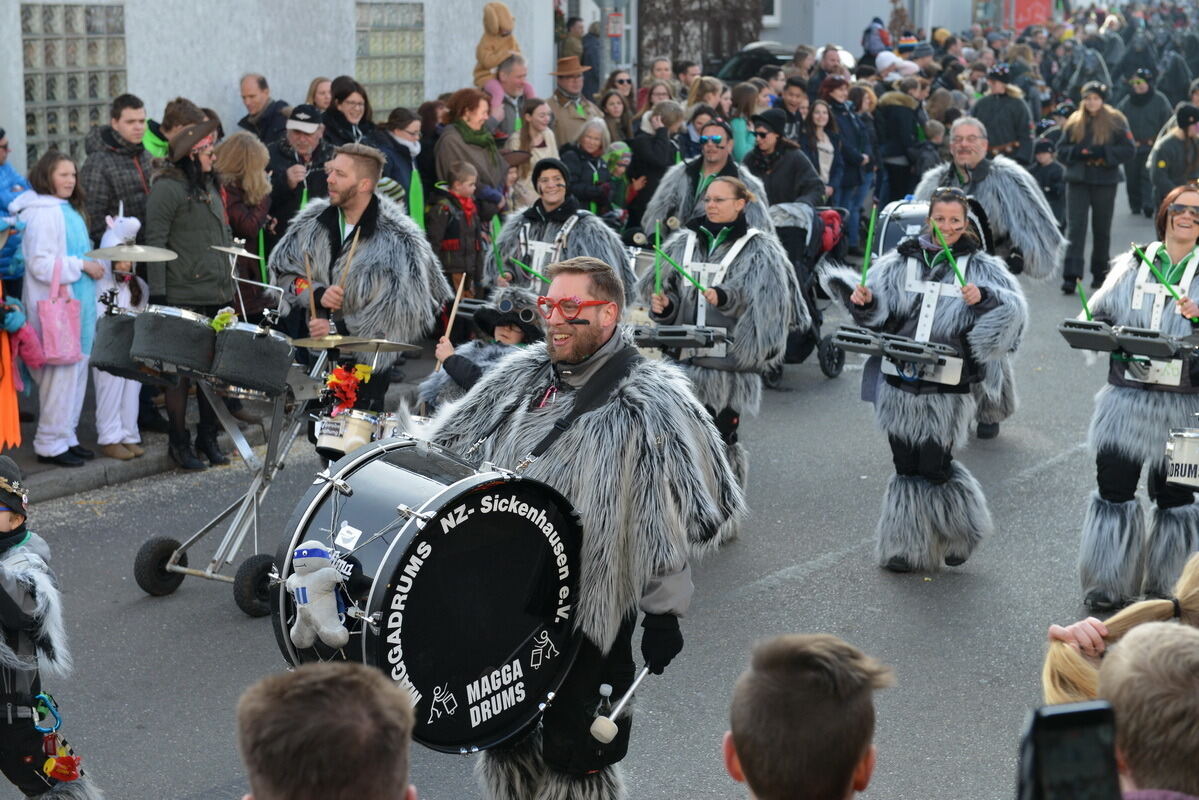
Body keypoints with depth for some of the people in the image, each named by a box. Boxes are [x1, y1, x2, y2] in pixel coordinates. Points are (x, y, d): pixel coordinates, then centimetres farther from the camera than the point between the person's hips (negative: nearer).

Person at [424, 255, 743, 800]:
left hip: (586, 614, -6)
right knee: (506, 741, 20)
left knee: (571, 755, 4)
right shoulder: (521, 376, 6)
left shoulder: (647, 402, -14)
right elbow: (450, 444, 16)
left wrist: (664, 613, -16)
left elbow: (669, 519, -16)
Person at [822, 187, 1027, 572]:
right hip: (898, 384, 3)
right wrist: (861, 298, -15)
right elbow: (875, 309, 6)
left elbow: (1014, 309, -5)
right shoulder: (902, 261, 7)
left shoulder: (978, 266, 2)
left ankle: (959, 531, 25)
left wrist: (983, 298, -23)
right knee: (906, 465, 8)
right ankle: (906, 547, 20)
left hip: (945, 388, -2)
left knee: (934, 467, -1)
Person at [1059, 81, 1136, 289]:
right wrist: (1078, 152, -13)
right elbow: (1061, 151, 7)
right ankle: (1071, 275, -15)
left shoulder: (1116, 121, 0)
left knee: (1102, 229, 9)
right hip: (1077, 180, 1)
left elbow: (1129, 149, -4)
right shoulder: (1074, 122, 7)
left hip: (1105, 181, -1)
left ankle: (1100, 274, 22)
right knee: (1076, 227, -10)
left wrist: (1103, 152, -17)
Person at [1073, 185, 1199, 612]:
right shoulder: (1131, 265, 11)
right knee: (1113, 490, 1)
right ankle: (1108, 585, 13)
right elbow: (1097, 313, 11)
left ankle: (1165, 588, 19)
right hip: (1126, 400, 1)